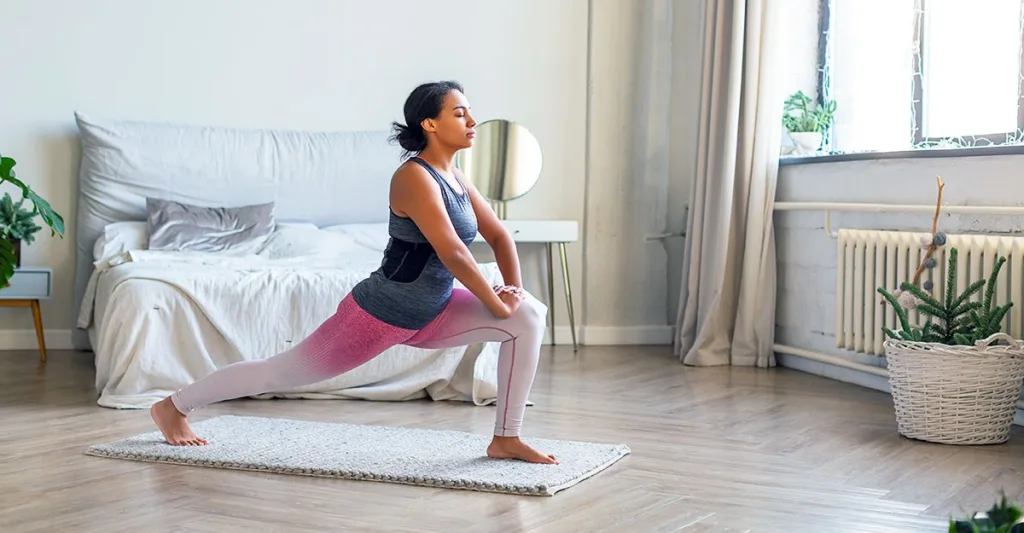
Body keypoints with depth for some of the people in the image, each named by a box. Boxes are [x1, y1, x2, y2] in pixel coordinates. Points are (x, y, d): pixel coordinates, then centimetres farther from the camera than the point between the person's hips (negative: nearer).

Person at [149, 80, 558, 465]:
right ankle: (174, 405, 28)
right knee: (282, 372, 6)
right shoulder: (413, 176, -22)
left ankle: (506, 438, -2)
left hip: (429, 315, 8)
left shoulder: (455, 177, 5)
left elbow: (499, 235, 11)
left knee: (529, 315, -7)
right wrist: (496, 303, -21)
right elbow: (452, 252, -29)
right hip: (378, 314, -8)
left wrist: (513, 290, -4)